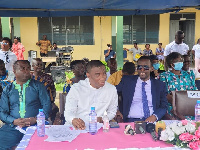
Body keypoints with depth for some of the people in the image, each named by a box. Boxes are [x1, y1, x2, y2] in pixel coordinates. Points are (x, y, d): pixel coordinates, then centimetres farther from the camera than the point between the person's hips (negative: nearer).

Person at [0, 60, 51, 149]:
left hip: (35, 125, -1)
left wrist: (36, 119, -13)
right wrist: (14, 121, -10)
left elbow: (46, 105, 4)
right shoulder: (8, 89, 15)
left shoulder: (38, 86, 11)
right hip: (13, 127, 2)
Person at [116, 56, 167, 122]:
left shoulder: (160, 85, 12)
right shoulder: (126, 81, 12)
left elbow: (163, 107, 9)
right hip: (131, 121, -1)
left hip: (152, 121, 1)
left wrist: (154, 116, -12)